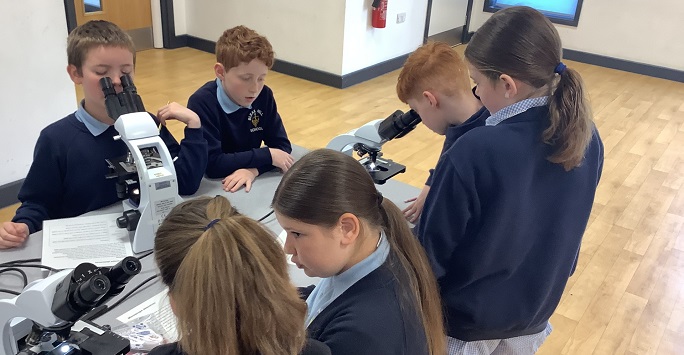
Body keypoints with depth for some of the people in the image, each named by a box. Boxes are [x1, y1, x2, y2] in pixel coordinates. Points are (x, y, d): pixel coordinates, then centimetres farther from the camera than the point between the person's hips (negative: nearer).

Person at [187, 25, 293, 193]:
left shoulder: (264, 96, -5)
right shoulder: (201, 102, -18)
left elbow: (282, 146, -5)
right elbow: (211, 164, -22)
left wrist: (253, 169, -22)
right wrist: (267, 156, -19)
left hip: (250, 184, 4)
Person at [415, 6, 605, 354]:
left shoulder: (473, 154, -33)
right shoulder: (587, 138, -12)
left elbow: (434, 251, -22)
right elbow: (562, 227, 3)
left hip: (469, 316, -5)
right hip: (535, 311, 5)